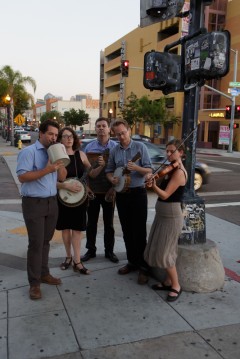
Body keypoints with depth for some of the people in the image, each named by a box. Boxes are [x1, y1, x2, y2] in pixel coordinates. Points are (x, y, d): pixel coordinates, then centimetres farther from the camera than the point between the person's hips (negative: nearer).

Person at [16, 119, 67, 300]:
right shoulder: (29, 151, -9)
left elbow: (62, 177, 9)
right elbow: (22, 176, -19)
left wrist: (60, 161, -8)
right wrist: (46, 170, -24)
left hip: (52, 202, 6)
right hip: (34, 203, -6)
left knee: (46, 241, 15)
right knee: (36, 243, -2)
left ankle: (44, 273, 28)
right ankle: (34, 283, 8)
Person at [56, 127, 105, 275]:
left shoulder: (81, 154, 0)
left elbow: (92, 173, 7)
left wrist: (101, 166, -10)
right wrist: (67, 186, -23)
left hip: (80, 195, 2)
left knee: (77, 228, 3)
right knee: (66, 227, 11)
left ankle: (77, 261, 10)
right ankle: (69, 256, 29)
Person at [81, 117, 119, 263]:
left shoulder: (115, 147, -3)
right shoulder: (89, 147, 3)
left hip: (109, 190, -1)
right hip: (92, 190, 1)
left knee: (109, 223, 11)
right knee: (91, 222, 11)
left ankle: (109, 251, 25)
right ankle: (91, 250, 26)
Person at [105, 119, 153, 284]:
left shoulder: (140, 147, -5)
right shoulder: (114, 151, 8)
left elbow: (149, 170, -8)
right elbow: (109, 171, 15)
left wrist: (136, 168, -27)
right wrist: (112, 179, -7)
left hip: (138, 193, -5)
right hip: (121, 194, 5)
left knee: (139, 231, -4)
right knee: (127, 231, 12)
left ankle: (143, 267, 5)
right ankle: (132, 261, 25)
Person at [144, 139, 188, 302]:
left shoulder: (179, 172, -20)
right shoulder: (171, 169, 8)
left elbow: (165, 195, -25)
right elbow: (162, 187, 5)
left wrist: (153, 185, -39)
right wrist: (153, 181, -13)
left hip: (171, 216, -9)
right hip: (163, 214, 9)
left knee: (163, 253, -2)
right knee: (160, 250, 15)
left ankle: (176, 286, 13)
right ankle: (169, 281, 28)